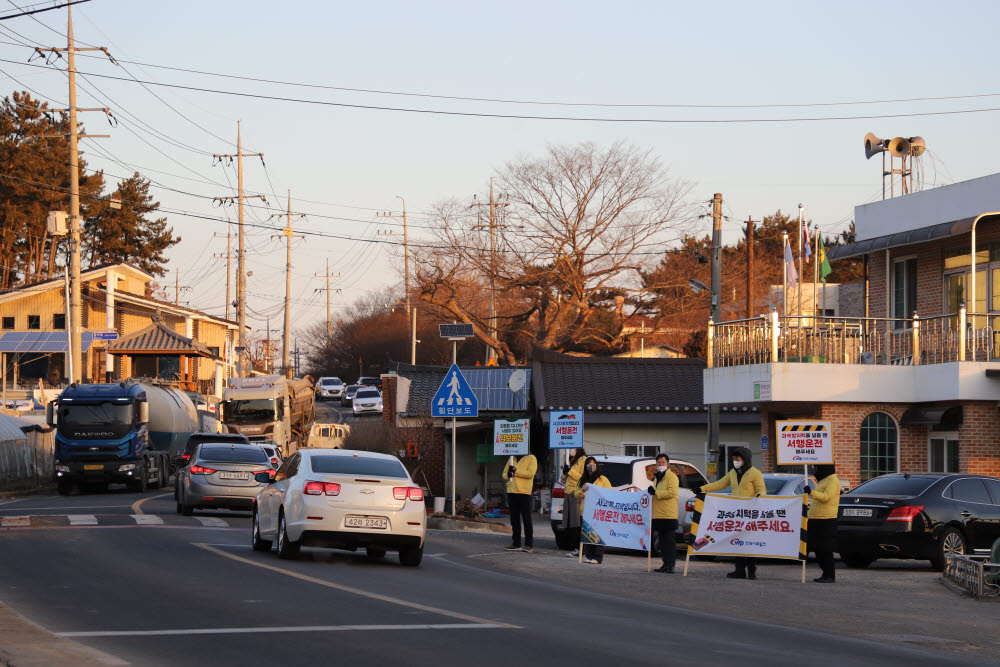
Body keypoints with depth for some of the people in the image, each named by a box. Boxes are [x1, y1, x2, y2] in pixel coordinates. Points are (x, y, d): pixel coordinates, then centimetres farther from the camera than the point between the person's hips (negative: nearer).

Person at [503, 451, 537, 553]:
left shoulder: (531, 458, 0)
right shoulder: (512, 458, 18)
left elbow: (531, 473, -14)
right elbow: (504, 473, 20)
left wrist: (516, 471, -18)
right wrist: (508, 474, -4)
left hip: (524, 493, -6)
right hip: (512, 493, 6)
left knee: (526, 519, -5)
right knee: (514, 519, 8)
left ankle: (528, 545, -4)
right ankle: (516, 544, 13)